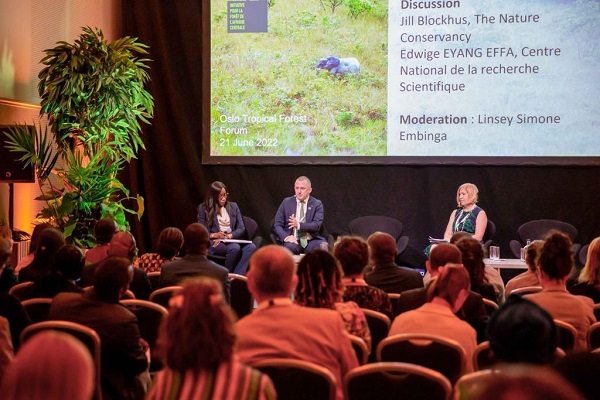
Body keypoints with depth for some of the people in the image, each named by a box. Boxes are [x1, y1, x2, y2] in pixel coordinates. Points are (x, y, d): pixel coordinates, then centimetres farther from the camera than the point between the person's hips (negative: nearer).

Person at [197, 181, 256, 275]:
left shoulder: (233, 206, 18)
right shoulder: (204, 208, 8)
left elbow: (241, 229, 11)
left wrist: (228, 236, -8)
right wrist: (213, 235, -18)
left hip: (232, 240, 4)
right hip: (214, 242, -4)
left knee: (251, 247, -30)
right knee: (235, 248, -37)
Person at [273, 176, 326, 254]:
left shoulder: (317, 204, 7)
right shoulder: (286, 202, 9)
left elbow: (317, 225, -6)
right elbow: (277, 225, 6)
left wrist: (299, 225, -23)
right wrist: (286, 237, -15)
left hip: (311, 241, 0)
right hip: (293, 240, 0)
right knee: (290, 247, -37)